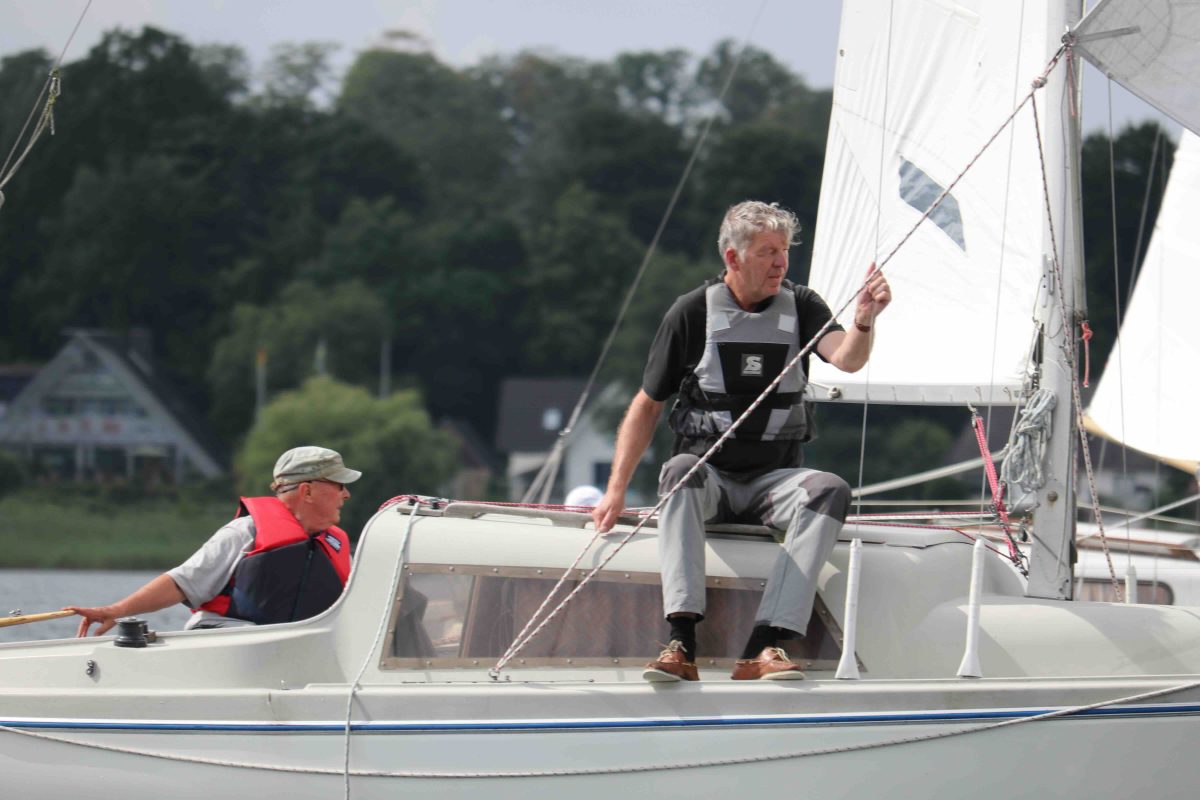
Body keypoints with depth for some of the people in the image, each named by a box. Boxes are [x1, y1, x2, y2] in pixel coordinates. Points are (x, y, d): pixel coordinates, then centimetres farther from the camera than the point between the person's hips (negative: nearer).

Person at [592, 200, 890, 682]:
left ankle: (764, 647, -39)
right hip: (708, 472, -1)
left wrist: (864, 321, -38)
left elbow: (846, 359, -14)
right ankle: (681, 642, -47)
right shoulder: (693, 313, 1)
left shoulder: (800, 307, 5)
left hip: (774, 477, 1)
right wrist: (616, 489, -4)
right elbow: (648, 404, 5)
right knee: (681, 471, -35)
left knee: (830, 491, -30)